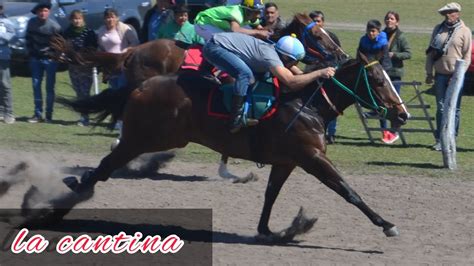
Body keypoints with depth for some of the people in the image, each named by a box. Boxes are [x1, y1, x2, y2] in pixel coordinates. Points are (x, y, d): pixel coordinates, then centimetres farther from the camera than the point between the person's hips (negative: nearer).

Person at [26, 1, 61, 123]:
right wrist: (30, 52, 6)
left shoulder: (54, 26, -16)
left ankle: (49, 115, 5)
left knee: (50, 87, 0)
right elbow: (28, 38, 9)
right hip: (35, 58, 4)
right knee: (36, 86, 4)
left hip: (50, 59, -4)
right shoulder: (32, 22, -4)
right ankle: (38, 114, 9)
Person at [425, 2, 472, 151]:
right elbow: (431, 52, 12)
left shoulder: (464, 31, -3)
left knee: (454, 109, 2)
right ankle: (440, 140, 7)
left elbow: (467, 56, -5)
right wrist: (429, 73, 7)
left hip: (455, 76, -3)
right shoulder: (438, 29, 9)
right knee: (441, 108, 3)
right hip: (440, 74, 3)